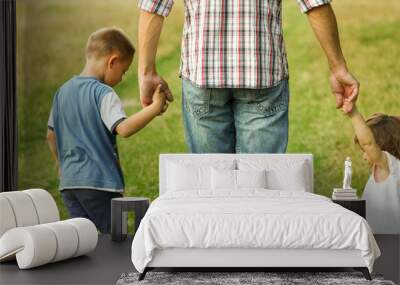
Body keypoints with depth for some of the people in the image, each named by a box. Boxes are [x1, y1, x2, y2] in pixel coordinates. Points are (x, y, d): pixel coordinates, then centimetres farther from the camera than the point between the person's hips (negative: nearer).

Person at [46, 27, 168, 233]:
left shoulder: (62, 92, 10)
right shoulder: (103, 94, -14)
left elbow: (51, 135, 20)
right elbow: (124, 128, -29)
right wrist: (155, 108, -25)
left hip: (68, 181, 7)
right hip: (99, 182, -7)